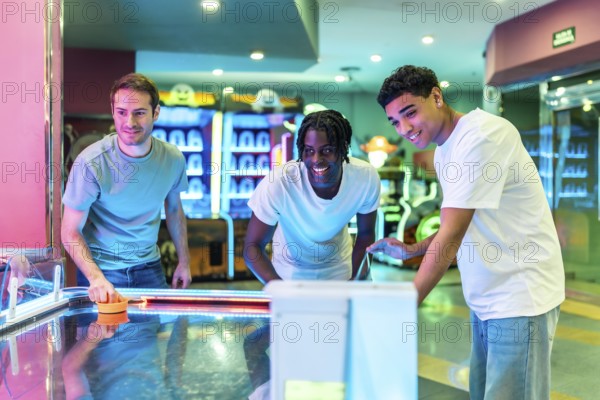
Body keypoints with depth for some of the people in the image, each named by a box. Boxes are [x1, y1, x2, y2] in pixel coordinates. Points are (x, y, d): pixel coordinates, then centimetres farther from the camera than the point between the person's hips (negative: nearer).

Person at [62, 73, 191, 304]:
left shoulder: (173, 159, -9)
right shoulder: (91, 163, -21)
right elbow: (71, 232, -17)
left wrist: (184, 261, 12)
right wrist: (96, 278, -31)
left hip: (150, 267, 4)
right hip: (100, 268, -3)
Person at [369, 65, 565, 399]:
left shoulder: (481, 135, -19)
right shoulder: (445, 151, 9)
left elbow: (452, 236, -23)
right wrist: (413, 250, 9)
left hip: (519, 297, -9)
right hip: (486, 297, 9)